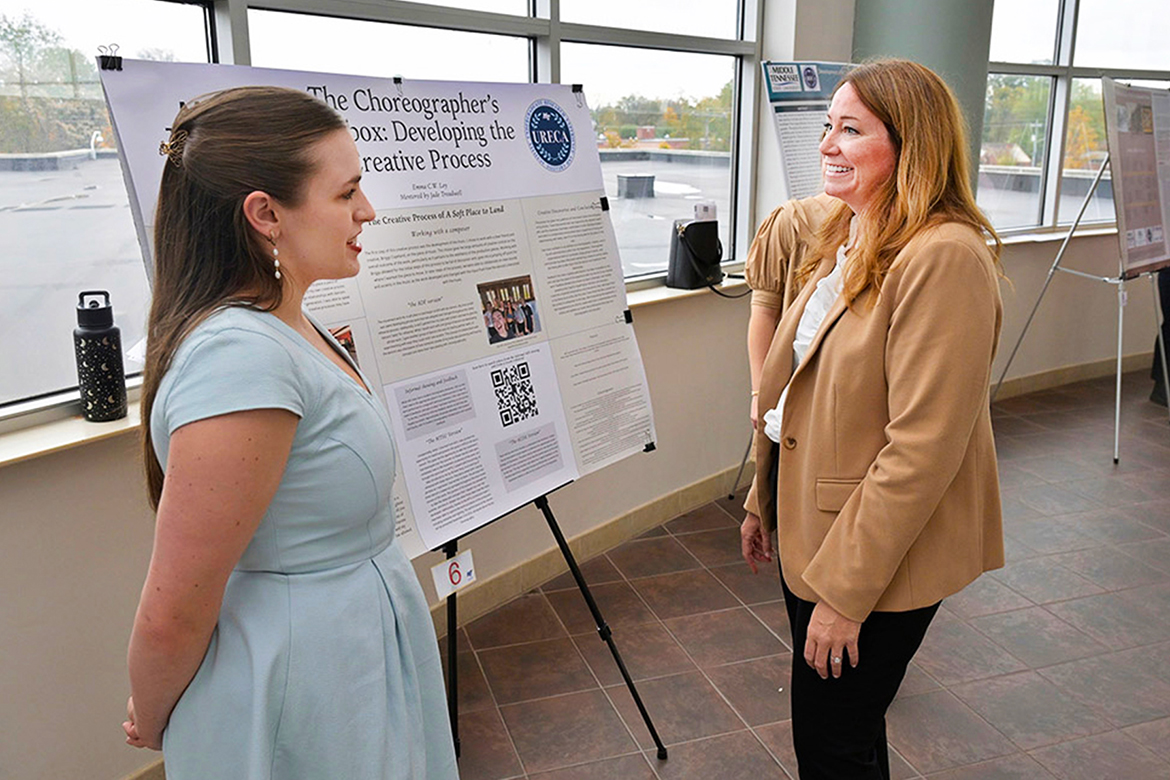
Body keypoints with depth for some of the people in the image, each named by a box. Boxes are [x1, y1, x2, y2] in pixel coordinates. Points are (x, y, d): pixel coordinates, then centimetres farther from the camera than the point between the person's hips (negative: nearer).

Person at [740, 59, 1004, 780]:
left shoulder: (945, 257, -22)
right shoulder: (848, 240, 8)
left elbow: (922, 448, -25)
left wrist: (843, 589, -21)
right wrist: (764, 498, 17)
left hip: (881, 560, -8)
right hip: (809, 524, 9)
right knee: (825, 722, 24)